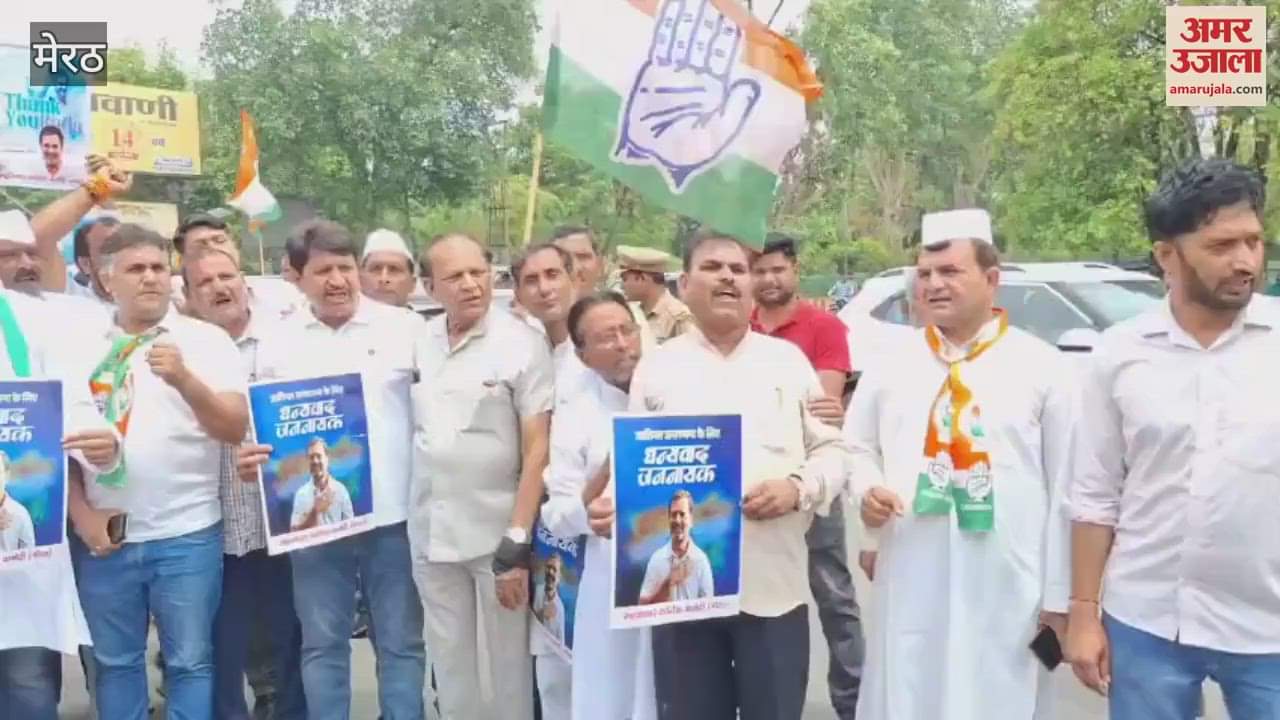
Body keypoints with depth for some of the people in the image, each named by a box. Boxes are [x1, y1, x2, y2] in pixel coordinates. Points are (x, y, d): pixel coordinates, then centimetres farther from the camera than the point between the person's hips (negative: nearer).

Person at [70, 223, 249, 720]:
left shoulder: (206, 339, -1)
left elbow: (235, 428, -10)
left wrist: (184, 380, -25)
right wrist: (81, 512, 0)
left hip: (185, 534, -2)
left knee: (189, 662, 5)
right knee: (114, 662, 14)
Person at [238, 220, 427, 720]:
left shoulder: (404, 329, 0)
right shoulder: (279, 343, 5)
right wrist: (253, 455, -10)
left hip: (393, 516, -1)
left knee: (401, 642, 9)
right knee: (322, 644, 12)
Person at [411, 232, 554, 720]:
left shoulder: (523, 344, -9)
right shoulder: (417, 344, 3)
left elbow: (537, 450, -10)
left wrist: (517, 542, -15)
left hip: (498, 532, -4)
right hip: (431, 533, 4)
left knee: (507, 663, 8)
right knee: (451, 664, 16)